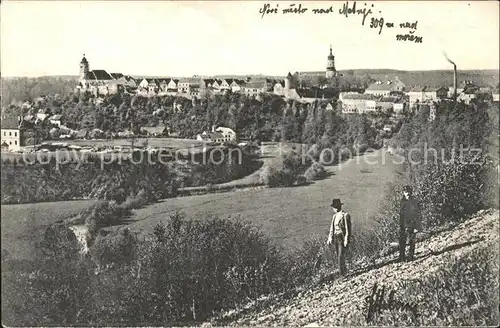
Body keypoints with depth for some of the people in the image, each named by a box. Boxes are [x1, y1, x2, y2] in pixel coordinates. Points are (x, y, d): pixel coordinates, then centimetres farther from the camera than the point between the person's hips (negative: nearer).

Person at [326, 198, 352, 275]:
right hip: (335, 238, 7)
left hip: (342, 238, -7)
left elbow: (348, 228, -13)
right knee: (338, 256, 10)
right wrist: (329, 239, 14)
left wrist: (346, 240, -17)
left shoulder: (345, 215, -10)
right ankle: (344, 270, 23)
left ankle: (342, 273, -4)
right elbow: (332, 228, 18)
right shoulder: (335, 216, 13)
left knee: (341, 256, -10)